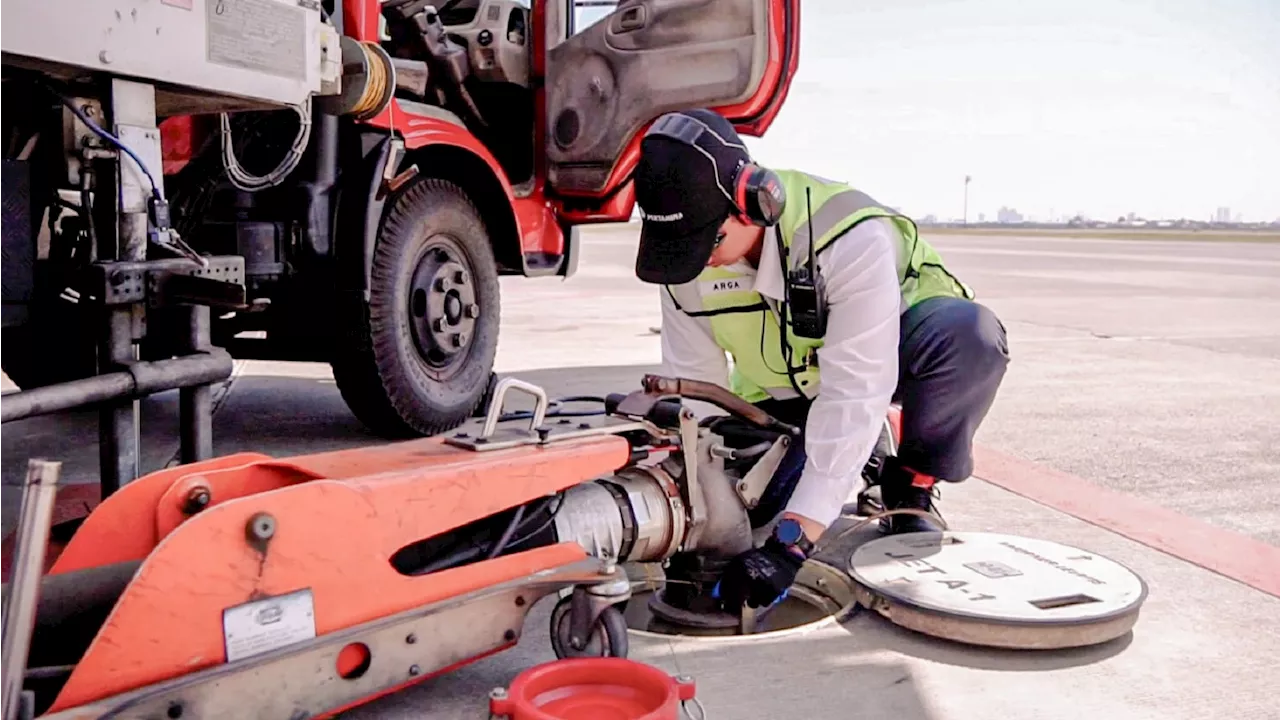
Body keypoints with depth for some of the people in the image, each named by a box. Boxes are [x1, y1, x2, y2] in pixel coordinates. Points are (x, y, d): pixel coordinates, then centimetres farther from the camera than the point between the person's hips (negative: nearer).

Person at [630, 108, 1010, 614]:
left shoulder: (852, 237, -38)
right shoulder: (686, 263, -20)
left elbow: (853, 395, -41)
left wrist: (794, 538, -45)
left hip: (881, 354, -4)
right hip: (783, 390, 4)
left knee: (971, 335, -37)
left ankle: (911, 487, -10)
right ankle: (856, 454, 15)